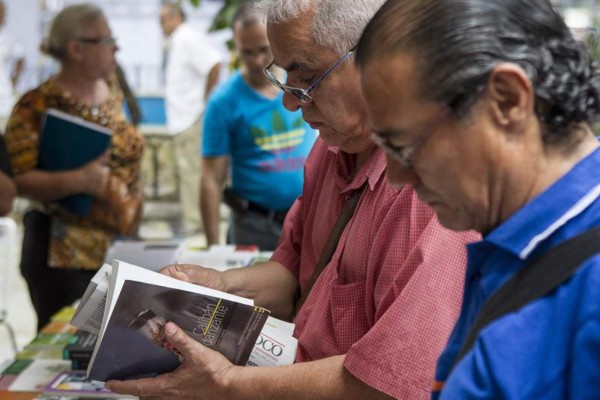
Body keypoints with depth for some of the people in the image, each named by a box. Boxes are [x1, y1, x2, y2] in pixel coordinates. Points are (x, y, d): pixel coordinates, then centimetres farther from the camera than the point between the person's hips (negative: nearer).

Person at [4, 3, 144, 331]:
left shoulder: (112, 92, 8)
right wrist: (79, 181, -31)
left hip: (122, 248, 6)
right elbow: (18, 179, -17)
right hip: (65, 255, -6)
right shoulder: (37, 106, -12)